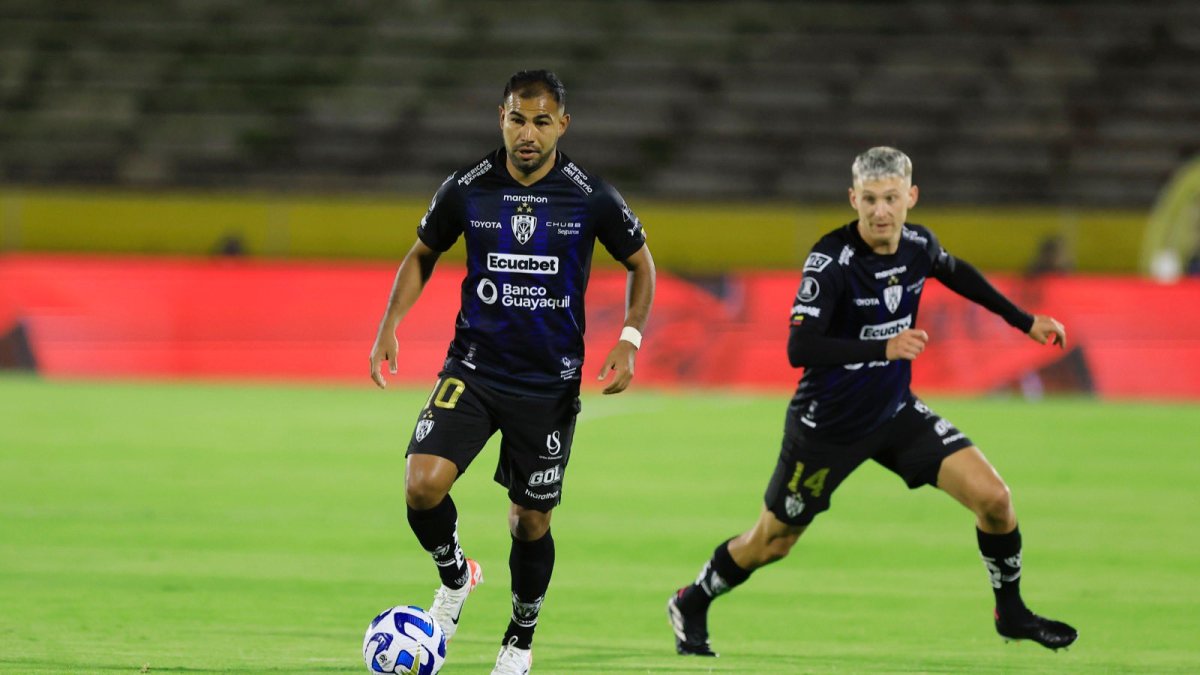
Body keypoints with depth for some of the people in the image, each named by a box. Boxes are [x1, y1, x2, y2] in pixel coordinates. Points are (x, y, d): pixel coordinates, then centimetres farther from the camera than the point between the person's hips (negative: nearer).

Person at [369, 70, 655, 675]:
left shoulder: (591, 199, -8)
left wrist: (629, 340, -6)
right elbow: (423, 255, 12)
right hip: (474, 369, 0)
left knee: (531, 523, 8)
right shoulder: (465, 190, -5)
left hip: (550, 384, 0)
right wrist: (390, 324, -2)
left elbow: (640, 263, 8)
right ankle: (455, 577, 9)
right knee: (423, 482, -21)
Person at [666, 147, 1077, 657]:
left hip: (895, 413, 5)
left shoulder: (918, 245, -8)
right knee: (771, 543, 10)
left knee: (992, 496, -8)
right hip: (827, 424, -5)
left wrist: (1024, 321, 22)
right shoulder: (831, 259, -27)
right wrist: (883, 349, -46)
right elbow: (799, 349, -36)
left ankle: (1010, 613, 14)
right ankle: (691, 605, 38)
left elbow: (955, 273, 18)